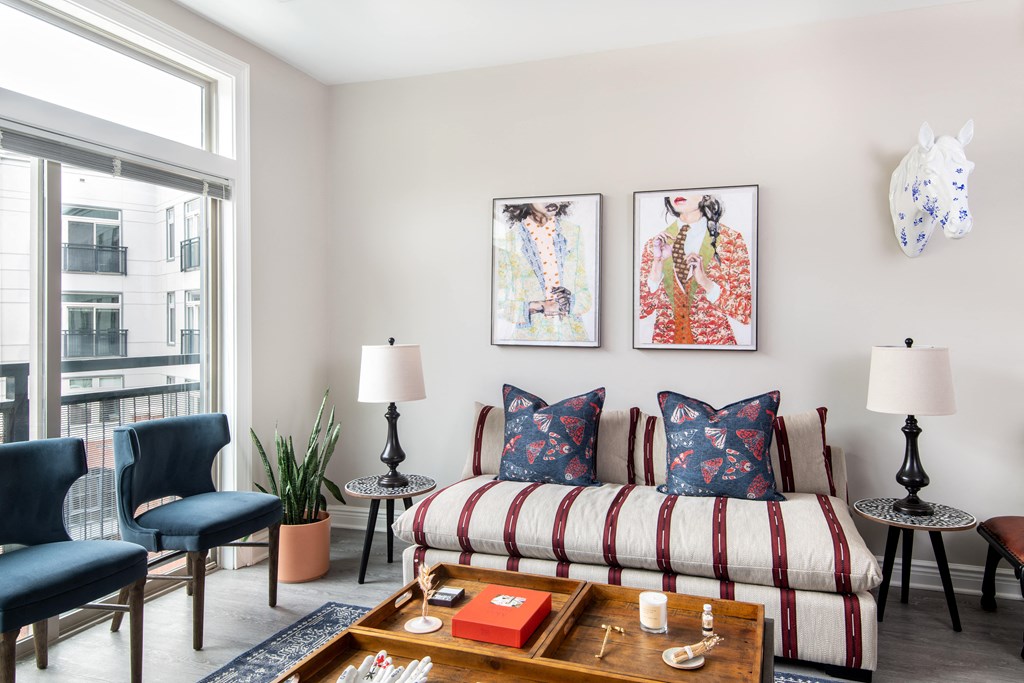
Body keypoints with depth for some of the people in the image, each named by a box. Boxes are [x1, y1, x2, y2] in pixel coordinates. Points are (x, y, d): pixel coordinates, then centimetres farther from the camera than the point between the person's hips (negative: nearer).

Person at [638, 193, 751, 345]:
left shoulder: (731, 240, -5)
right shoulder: (655, 244, 0)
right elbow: (641, 310, -4)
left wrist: (706, 282, -21)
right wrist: (658, 262, -16)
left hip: (714, 341, -3)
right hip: (665, 340, 3)